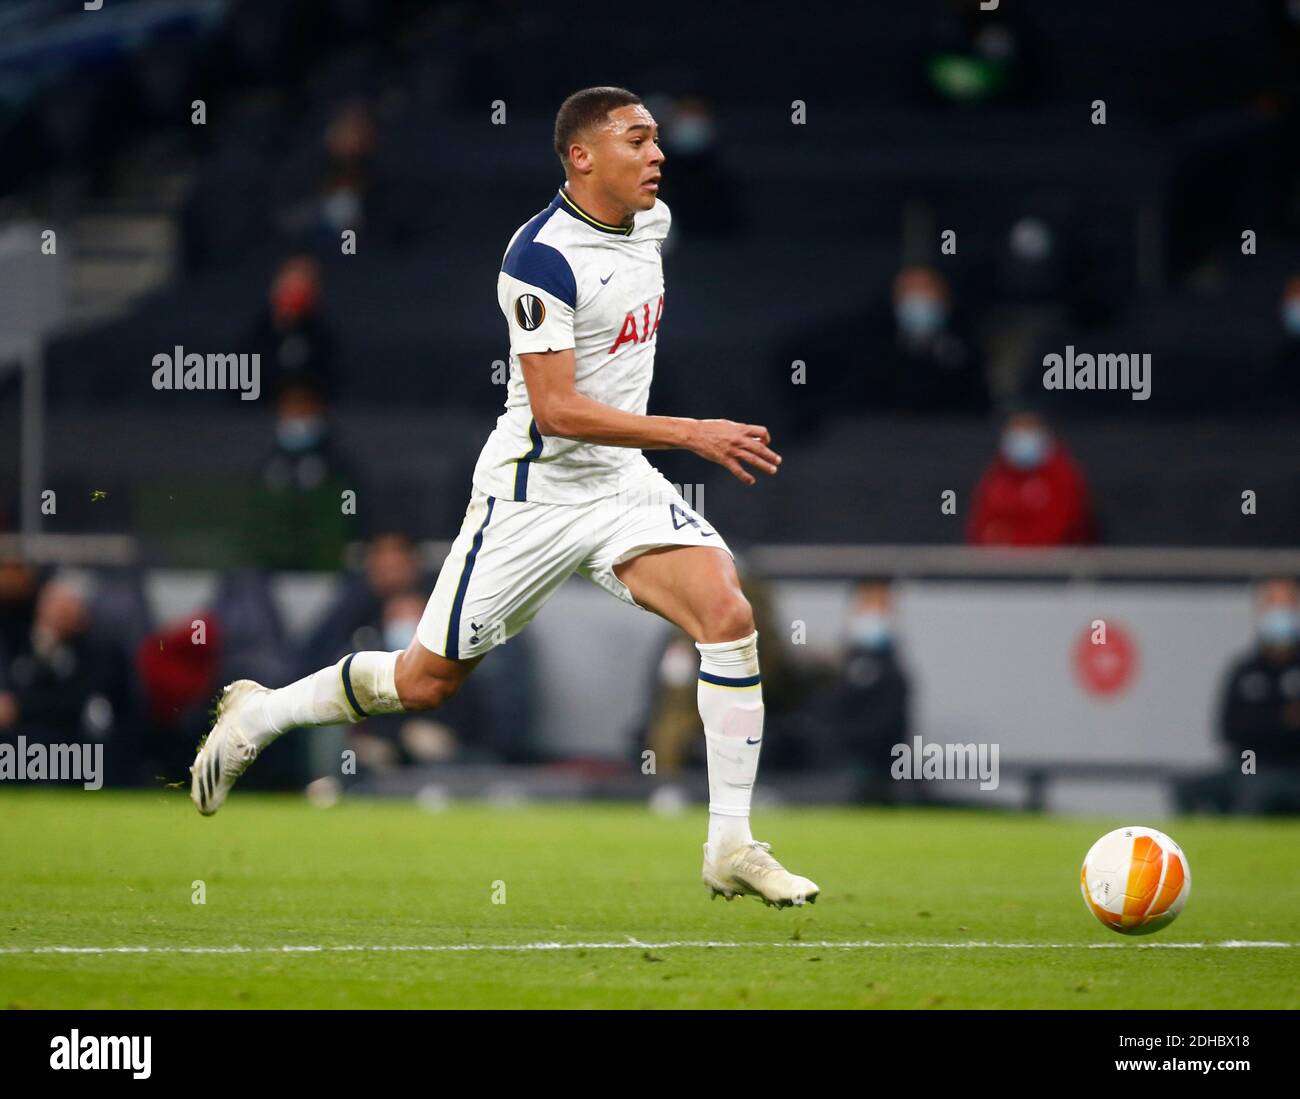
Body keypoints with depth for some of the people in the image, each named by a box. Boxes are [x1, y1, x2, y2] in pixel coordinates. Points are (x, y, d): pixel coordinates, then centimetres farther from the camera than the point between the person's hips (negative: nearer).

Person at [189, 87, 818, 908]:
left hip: (623, 482, 6)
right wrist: (691, 434, -29)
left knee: (728, 613, -17)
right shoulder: (543, 256, -22)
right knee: (430, 680, 4)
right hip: (533, 492, -6)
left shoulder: (651, 222, 4)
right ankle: (258, 716, 30)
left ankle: (731, 847, -13)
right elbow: (555, 410, -26)